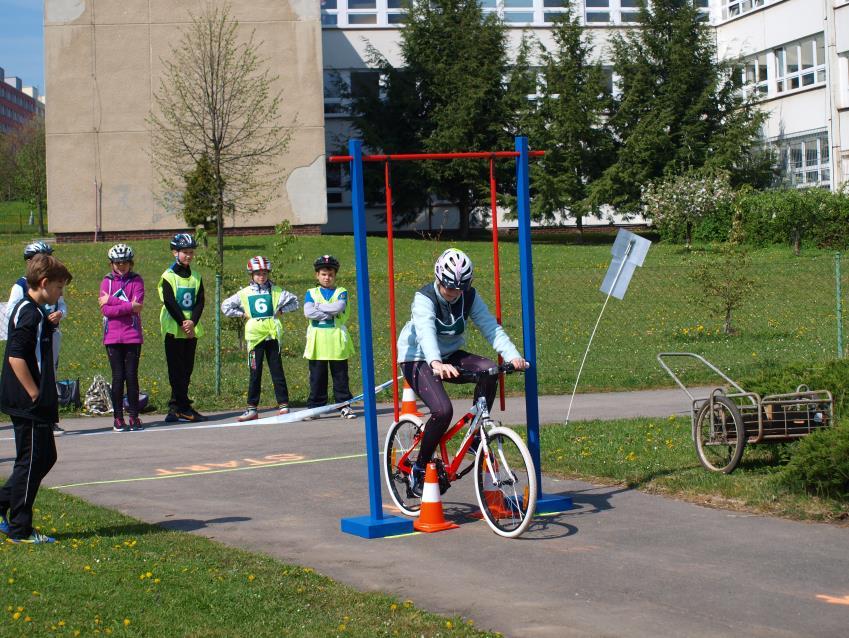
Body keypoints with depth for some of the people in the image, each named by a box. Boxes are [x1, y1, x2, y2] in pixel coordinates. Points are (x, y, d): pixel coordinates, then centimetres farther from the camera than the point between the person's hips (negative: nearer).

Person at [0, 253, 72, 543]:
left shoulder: (31, 311, 15)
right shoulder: (29, 313, -17)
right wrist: (36, 395, -20)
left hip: (33, 405, 10)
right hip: (29, 406, -10)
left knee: (45, 457, 17)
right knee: (31, 462, -2)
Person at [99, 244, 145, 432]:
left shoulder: (136, 280, 4)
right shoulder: (107, 281, 6)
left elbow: (137, 305, -12)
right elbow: (105, 310, -6)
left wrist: (111, 300, -11)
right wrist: (128, 306, -15)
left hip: (133, 335, 0)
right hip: (112, 337, 0)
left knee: (131, 376, 0)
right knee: (118, 376, 0)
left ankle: (134, 416, 7)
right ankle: (118, 418, 6)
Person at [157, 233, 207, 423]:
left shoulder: (196, 277, 12)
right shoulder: (168, 277, -4)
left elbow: (200, 302, 4)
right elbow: (170, 303, -12)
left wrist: (192, 322, -11)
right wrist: (183, 323, -17)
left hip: (191, 329, 6)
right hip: (174, 329, -6)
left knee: (186, 370, 7)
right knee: (177, 371, -5)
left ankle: (175, 407, 12)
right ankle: (184, 409, -5)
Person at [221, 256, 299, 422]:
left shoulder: (276, 291, 6)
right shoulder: (245, 293, 7)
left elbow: (294, 301, 14)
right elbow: (225, 306, 13)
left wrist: (280, 310, 2)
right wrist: (242, 313, 3)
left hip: (272, 335, 0)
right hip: (255, 336, 0)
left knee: (277, 370, 2)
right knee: (254, 373, 1)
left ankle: (283, 405, 6)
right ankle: (252, 408, 3)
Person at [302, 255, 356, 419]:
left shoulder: (341, 292, 7)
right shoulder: (311, 293, 9)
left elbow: (339, 307, -15)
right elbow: (308, 312, -10)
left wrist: (318, 307, -10)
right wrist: (330, 313, -13)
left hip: (337, 341, 0)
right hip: (317, 342, 0)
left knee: (340, 376, 4)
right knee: (317, 377, 5)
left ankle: (344, 405, 10)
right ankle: (315, 407, 10)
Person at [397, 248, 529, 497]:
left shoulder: (470, 297, -9)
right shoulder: (424, 298, -24)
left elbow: (490, 326, -20)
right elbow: (426, 332, -42)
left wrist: (513, 355, -37)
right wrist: (436, 363, -62)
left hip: (449, 355, 5)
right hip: (418, 359, -5)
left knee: (488, 369, -24)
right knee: (443, 410, -28)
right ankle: (419, 469, -9)